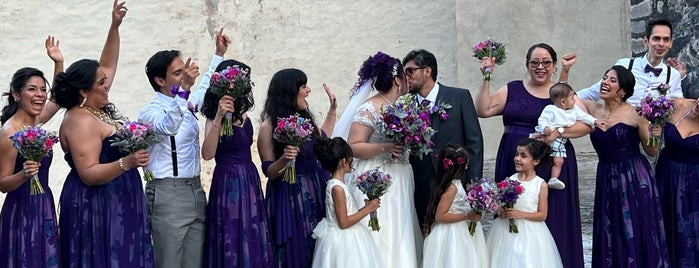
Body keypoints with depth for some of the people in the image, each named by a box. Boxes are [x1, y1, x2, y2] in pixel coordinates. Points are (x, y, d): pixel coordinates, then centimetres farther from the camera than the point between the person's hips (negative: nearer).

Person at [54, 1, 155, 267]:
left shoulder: (99, 106, 7)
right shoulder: (80, 122, -20)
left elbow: (107, 65, 18)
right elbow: (88, 174, -25)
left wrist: (115, 27, 9)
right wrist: (126, 162, -36)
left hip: (115, 203, 10)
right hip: (97, 208, -10)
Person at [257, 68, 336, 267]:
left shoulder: (305, 118, 6)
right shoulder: (269, 127, -13)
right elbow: (269, 172, -11)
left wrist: (333, 109, 23)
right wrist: (284, 159, -29)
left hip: (316, 193, 6)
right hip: (290, 198, -6)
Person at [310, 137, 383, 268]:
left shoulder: (336, 184, 8)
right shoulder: (337, 188, -21)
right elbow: (344, 222, -21)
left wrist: (366, 207, 7)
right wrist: (368, 209, -14)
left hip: (346, 238, 9)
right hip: (342, 241, -9)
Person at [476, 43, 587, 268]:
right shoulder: (512, 90, 11)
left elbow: (585, 125, -4)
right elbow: (483, 110, 4)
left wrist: (558, 131, -18)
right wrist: (486, 79, -2)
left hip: (551, 166, -2)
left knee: (552, 221, 0)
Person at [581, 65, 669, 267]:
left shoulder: (635, 114, -8)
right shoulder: (593, 109, 4)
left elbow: (652, 152, -3)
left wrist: (654, 137, -23)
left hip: (635, 179, -4)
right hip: (606, 178, 4)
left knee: (636, 233, 0)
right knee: (609, 234, 8)